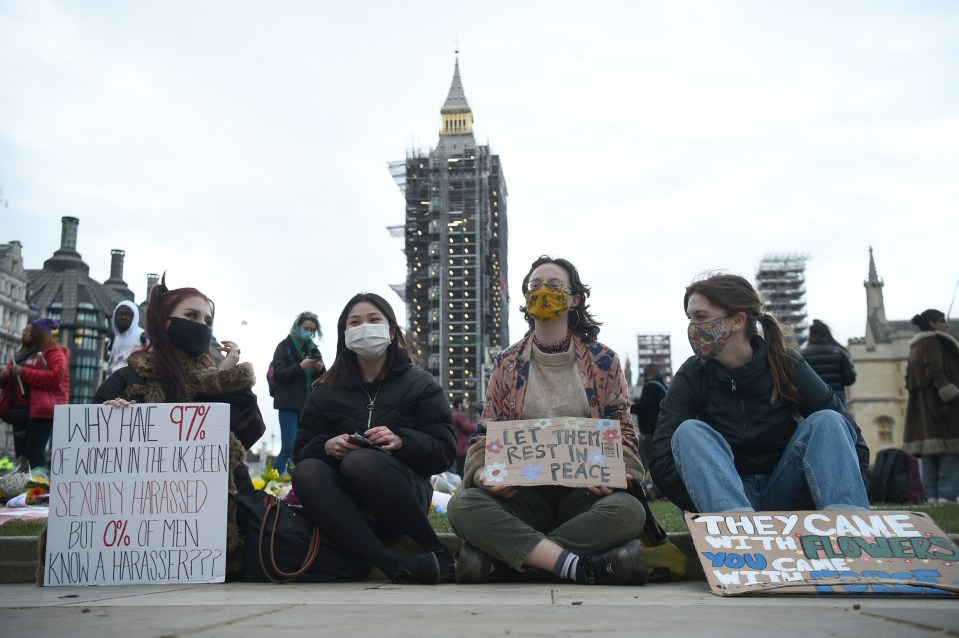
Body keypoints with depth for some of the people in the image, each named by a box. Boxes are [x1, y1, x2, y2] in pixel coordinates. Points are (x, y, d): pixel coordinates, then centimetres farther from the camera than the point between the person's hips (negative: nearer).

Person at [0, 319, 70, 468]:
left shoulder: (54, 352, 0)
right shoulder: (22, 354, 25)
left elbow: (56, 377, -16)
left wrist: (24, 372, -15)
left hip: (41, 410, -8)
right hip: (19, 410, 8)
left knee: (35, 452, -16)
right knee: (21, 454, 5)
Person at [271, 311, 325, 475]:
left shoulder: (313, 349, 15)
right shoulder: (285, 346, 2)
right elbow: (277, 374, -7)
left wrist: (321, 369, -9)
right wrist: (300, 367, -20)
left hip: (309, 405, 4)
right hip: (289, 404, -4)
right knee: (289, 447, -12)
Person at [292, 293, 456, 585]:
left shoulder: (420, 384, 11)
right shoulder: (327, 391, 19)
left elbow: (444, 451, 0)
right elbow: (301, 452, 11)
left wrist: (401, 441, -19)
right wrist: (327, 446, -12)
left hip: (404, 496, -3)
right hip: (345, 500, 3)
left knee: (360, 461, -35)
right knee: (306, 472, -30)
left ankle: (437, 553, -22)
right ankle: (394, 565, -40)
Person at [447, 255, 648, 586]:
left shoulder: (603, 360, 8)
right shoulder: (507, 363, 11)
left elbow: (622, 430, 8)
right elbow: (486, 433, 10)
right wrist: (483, 472, -12)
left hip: (584, 493, 0)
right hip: (522, 493, 1)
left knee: (628, 510, -35)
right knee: (462, 505, -29)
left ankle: (501, 559, -28)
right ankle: (578, 566, -34)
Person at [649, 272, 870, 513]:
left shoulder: (786, 365, -6)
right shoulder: (691, 376, -8)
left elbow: (848, 436, -8)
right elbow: (662, 461, -17)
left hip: (786, 494, 1)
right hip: (724, 497, -1)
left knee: (826, 421, -19)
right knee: (689, 432, -25)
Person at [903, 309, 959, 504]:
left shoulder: (916, 347, 22)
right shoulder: (934, 341, -4)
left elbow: (910, 378, 19)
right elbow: (935, 371, -17)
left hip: (922, 404, 9)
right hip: (939, 401, -9)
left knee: (930, 450, 3)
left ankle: (932, 494, -3)